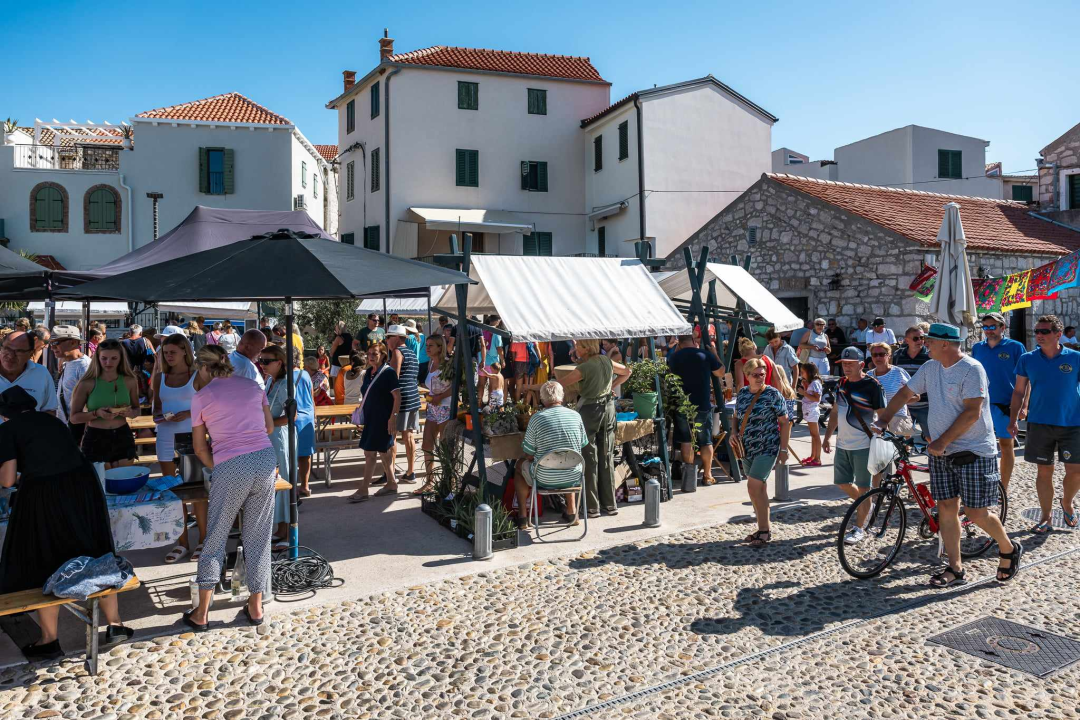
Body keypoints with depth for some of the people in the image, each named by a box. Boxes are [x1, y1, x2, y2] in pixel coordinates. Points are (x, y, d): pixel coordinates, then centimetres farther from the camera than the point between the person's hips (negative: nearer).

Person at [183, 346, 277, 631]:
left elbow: (200, 448, 9)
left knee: (215, 538, 11)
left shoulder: (201, 397, 4)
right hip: (266, 459, 3)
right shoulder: (252, 385, 12)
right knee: (258, 536, 13)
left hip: (230, 467, -3)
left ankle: (201, 613, 16)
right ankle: (255, 606, 22)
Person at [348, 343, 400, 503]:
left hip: (382, 419, -8)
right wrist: (362, 409, 16)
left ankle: (363, 490, -1)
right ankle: (391, 484, 25)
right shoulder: (369, 372, 10)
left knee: (370, 452, -7)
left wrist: (393, 417, -20)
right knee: (383, 451, 14)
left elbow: (397, 396, -15)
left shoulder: (388, 372, -12)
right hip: (371, 418, 8)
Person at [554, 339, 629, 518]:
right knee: (606, 458, 12)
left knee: (589, 458, 2)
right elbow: (626, 372, 21)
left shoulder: (584, 368, -17)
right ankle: (610, 504, 19)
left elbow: (559, 384, -14)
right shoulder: (607, 361, 3)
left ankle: (592, 507, 5)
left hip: (589, 410, -6)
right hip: (608, 407, 7)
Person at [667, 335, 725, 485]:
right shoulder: (706, 354, -5)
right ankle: (707, 475, 14)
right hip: (703, 405, -1)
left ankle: (689, 471, 9)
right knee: (706, 441, 10)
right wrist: (715, 354, 15)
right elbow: (721, 373, 5)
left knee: (686, 440, 11)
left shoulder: (673, 357, -1)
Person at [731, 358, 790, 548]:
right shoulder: (742, 393, 6)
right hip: (747, 449, 6)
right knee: (759, 489, 13)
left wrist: (783, 449, -10)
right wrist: (734, 432, -1)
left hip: (767, 449, -6)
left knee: (754, 487, -13)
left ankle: (764, 530, -1)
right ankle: (765, 527, 25)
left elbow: (785, 422, -7)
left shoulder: (773, 394, -9)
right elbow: (736, 416, 18)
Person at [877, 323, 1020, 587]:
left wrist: (943, 441, -21)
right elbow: (905, 393, 14)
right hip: (940, 451, 7)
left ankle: (1009, 550, 26)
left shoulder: (972, 369, -15)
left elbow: (972, 412, -20)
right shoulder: (930, 368, 7)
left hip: (974, 452, -6)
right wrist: (883, 419, 4)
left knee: (975, 514, -2)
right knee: (946, 508, 5)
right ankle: (955, 568, 14)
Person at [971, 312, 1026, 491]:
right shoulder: (977, 348, 7)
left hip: (1005, 404, -3)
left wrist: (1024, 405, -11)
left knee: (1006, 445, 6)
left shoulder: (1015, 347, -3)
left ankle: (1004, 488, 15)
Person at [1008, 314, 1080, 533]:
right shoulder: (1027, 359, 1)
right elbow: (1019, 391, 7)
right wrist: (1013, 420, 4)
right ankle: (1046, 517, 19)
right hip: (1039, 424, 1)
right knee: (1044, 471, 7)